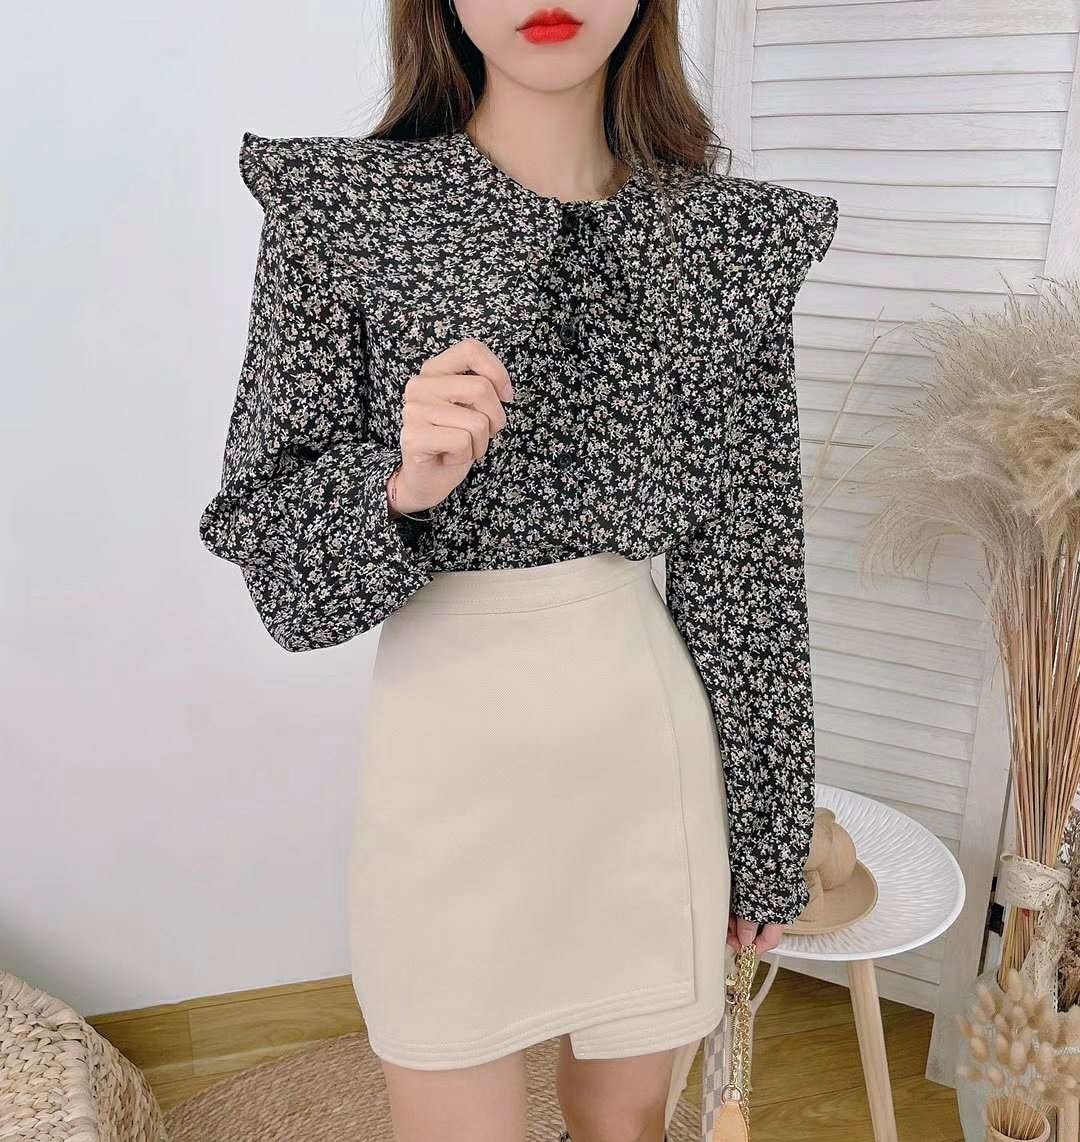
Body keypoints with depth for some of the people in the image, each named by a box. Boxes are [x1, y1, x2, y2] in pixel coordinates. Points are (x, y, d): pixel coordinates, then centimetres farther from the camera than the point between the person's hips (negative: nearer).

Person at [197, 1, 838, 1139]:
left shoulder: (734, 235, 0)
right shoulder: (339, 205, -7)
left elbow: (745, 559, 3)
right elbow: (263, 537, -5)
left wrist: (764, 838, 8)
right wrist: (401, 484, -27)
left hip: (652, 737, 3)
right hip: (448, 749, -2)